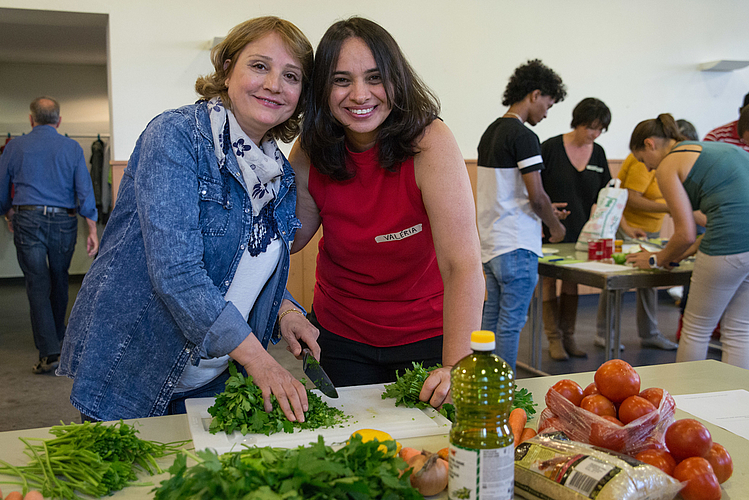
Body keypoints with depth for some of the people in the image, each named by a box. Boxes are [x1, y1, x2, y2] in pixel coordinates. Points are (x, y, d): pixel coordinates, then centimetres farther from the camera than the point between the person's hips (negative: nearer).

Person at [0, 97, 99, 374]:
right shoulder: (72, 147, 4)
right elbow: (85, 191, -2)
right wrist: (92, 231, 0)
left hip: (28, 219, -1)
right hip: (64, 222, 1)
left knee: (37, 285, -1)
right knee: (59, 281, 18)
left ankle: (49, 351, -8)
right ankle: (57, 337, 34)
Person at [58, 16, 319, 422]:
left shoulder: (278, 173, 4)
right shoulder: (175, 135, -17)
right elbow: (175, 271, -26)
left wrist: (284, 311, -6)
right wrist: (257, 358, -28)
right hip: (130, 373, -6)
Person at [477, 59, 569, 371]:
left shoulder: (490, 132, 14)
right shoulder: (523, 136, -14)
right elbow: (536, 195, -17)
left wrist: (545, 209, 20)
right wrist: (556, 226, 1)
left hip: (490, 242, 9)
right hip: (516, 246, -9)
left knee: (492, 319, 16)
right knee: (511, 323, -1)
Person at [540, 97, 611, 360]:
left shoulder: (598, 153, 6)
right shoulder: (551, 147, -9)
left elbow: (602, 194, 12)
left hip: (580, 232, 5)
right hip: (550, 231, -5)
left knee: (572, 284, 12)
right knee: (549, 282, 1)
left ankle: (568, 337, 23)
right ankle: (554, 339, 12)